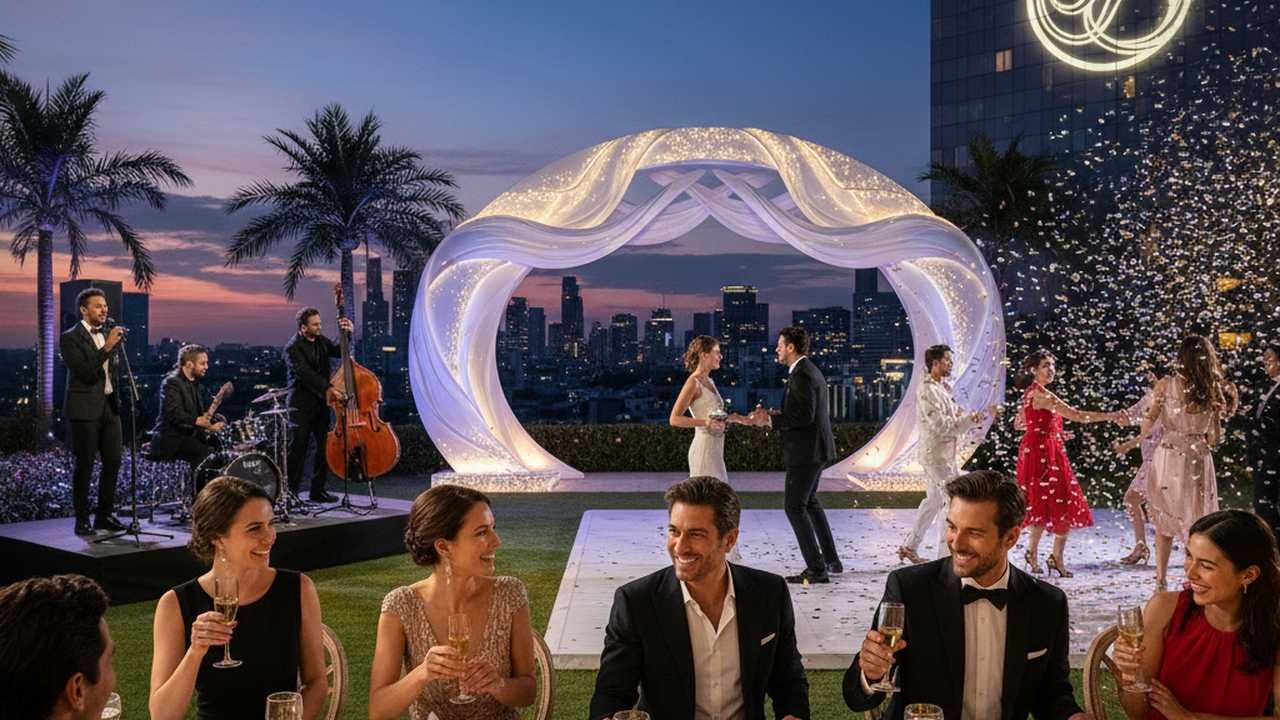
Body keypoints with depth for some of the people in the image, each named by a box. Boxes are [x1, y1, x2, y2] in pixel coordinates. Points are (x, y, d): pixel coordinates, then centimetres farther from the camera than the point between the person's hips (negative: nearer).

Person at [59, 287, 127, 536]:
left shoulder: (107, 334, 14)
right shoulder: (70, 338, -6)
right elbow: (85, 372, -18)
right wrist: (107, 347, -23)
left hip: (110, 407, 6)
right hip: (84, 410, -6)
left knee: (113, 462, 5)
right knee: (84, 465, -1)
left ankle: (104, 515, 16)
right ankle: (82, 520, 6)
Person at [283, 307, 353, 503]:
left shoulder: (321, 341, 10)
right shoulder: (293, 348, -12)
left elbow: (339, 352, 8)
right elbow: (305, 373, -24)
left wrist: (346, 333, -7)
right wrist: (326, 388, -34)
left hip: (321, 403, 7)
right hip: (302, 405, -7)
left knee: (325, 447, 6)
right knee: (298, 448, -5)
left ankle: (317, 490, 15)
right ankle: (290, 492, 2)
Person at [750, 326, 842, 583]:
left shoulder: (802, 375, -19)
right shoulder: (811, 371, 14)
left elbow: (805, 416, -25)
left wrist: (771, 420, -18)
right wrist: (779, 414, 10)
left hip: (805, 451, -11)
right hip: (815, 448, 11)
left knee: (794, 506, -5)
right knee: (809, 502, 23)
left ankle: (816, 569, -3)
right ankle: (831, 559, 30)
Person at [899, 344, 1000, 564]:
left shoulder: (943, 387, 13)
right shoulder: (928, 391, -18)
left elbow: (957, 418, 16)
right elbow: (941, 426, -23)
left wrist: (985, 414, 5)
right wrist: (971, 419, -20)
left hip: (943, 453, 10)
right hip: (936, 454, -10)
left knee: (933, 500, 18)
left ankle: (909, 546, 26)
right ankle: (946, 556, 0)